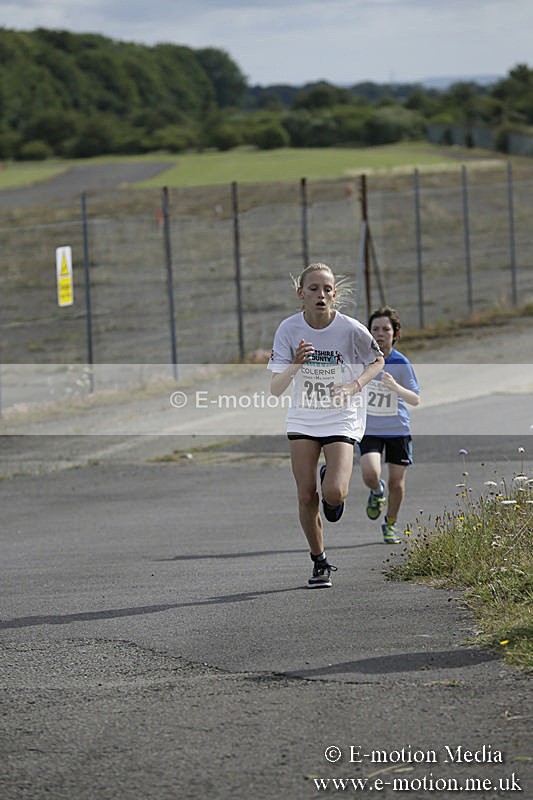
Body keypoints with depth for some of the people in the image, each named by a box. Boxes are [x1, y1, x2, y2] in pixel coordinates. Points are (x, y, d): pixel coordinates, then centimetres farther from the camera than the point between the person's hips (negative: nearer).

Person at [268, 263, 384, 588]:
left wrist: (355, 385, -13)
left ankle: (332, 481, 20)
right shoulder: (290, 329, -11)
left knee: (334, 493, -19)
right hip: (303, 419, 2)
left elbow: (377, 360, 6)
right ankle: (320, 563, 18)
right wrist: (296, 364, -32)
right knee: (306, 496, -1)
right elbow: (275, 389, -13)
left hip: (341, 418, -2)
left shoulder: (351, 329, -15)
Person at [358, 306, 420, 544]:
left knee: (396, 482, 5)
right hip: (369, 429, 0)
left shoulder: (401, 364, -11)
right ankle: (377, 491, 16)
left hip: (398, 429, 0)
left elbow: (416, 399, -15)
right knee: (370, 474, -21)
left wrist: (395, 386, -31)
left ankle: (391, 524, 29)